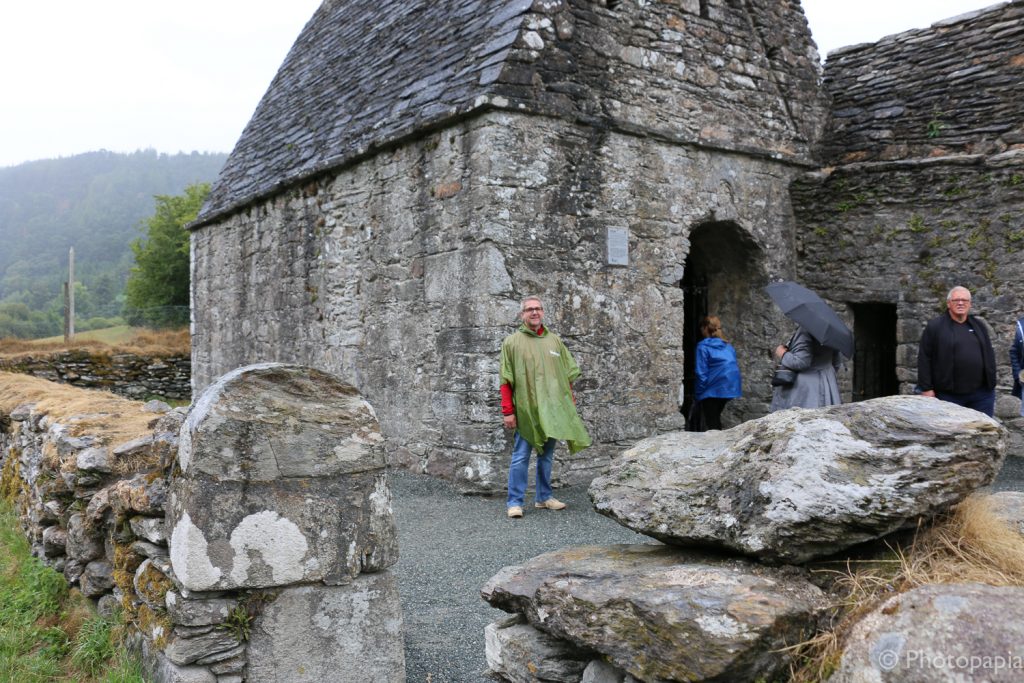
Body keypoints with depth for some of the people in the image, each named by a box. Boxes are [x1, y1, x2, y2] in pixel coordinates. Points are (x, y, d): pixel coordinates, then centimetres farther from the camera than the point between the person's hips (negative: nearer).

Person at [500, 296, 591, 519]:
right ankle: (514, 502, 3)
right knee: (521, 456, -3)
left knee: (547, 455, 12)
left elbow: (568, 375, 14)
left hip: (552, 408, 4)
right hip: (525, 409, -4)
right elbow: (506, 381, -4)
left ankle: (543, 497, 23)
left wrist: (570, 403, 7)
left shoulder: (554, 340, 11)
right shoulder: (512, 342, 0)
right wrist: (508, 411, -10)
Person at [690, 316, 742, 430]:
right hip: (730, 389, 6)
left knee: (711, 424, 0)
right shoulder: (728, 346, 12)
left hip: (713, 390, -6)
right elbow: (735, 366, 13)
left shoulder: (703, 347, -7)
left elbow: (701, 372, -11)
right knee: (716, 419, 19)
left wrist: (699, 392, -5)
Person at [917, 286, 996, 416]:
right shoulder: (935, 327, -2)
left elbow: (989, 356, 17)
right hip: (949, 394, -4)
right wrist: (926, 388, -9)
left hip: (982, 393, 4)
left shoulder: (979, 326, 13)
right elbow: (924, 359, -5)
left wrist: (991, 385, 12)